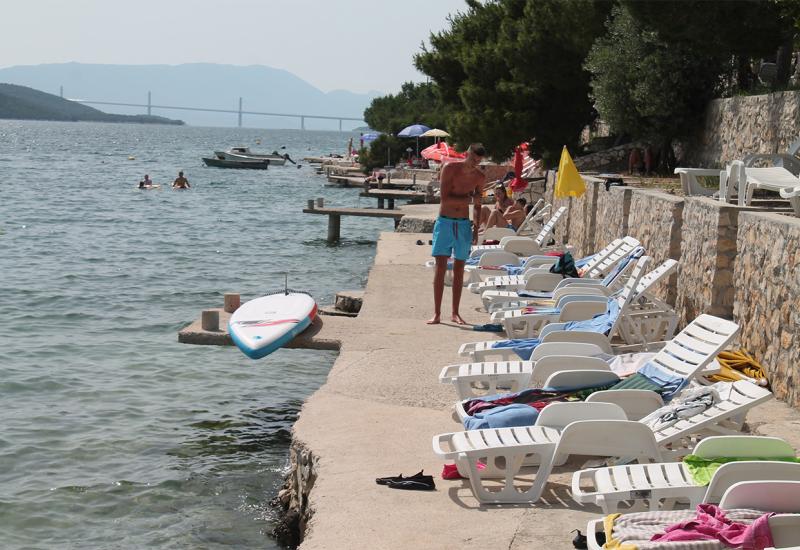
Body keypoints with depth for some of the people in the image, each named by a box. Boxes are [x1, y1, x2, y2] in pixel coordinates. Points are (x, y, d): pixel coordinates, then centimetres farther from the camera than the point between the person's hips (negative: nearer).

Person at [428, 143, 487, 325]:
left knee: (459, 269, 5)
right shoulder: (450, 168, -8)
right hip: (444, 221, -3)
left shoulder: (480, 178, 4)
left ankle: (455, 313, 12)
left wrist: (476, 229, 6)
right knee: (441, 266, -7)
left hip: (463, 224, 3)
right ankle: (436, 313, -6)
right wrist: (468, 198, -15)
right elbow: (445, 198, -16)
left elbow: (477, 206, 13)